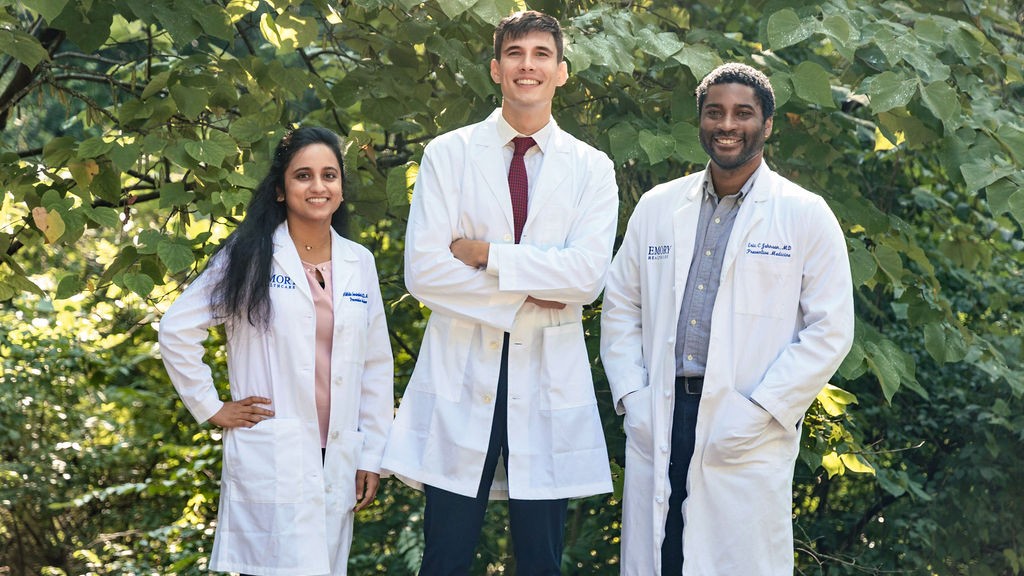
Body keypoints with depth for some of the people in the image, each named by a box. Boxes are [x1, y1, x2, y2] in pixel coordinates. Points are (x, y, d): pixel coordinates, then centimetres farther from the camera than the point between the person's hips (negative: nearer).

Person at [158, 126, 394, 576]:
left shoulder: (359, 263, 10)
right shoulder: (251, 257, -2)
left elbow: (376, 365, 13)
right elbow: (175, 330, -1)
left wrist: (372, 456, 10)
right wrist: (211, 408, -2)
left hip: (337, 462, 5)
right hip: (272, 463, -4)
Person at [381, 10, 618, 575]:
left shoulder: (591, 168, 6)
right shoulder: (447, 155, 4)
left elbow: (588, 274, -9)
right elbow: (423, 271, -6)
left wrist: (486, 253, -11)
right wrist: (525, 299, -9)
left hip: (549, 379, 1)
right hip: (460, 376, -1)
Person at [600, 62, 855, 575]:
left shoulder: (806, 216, 1)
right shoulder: (657, 206, 12)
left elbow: (830, 331, -4)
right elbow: (620, 307, 15)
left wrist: (758, 413, -11)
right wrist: (630, 397, 1)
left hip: (748, 437, -3)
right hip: (657, 423, 3)